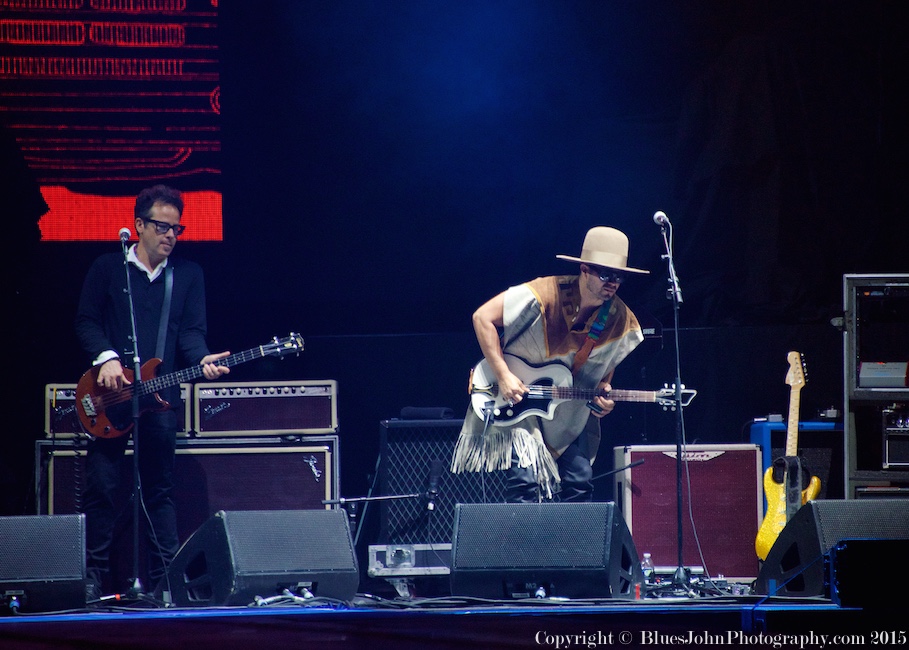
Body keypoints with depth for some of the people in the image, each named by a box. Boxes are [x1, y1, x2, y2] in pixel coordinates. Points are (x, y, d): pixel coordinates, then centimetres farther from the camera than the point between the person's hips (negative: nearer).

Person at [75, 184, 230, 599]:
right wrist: (106, 358, -12)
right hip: (110, 392, -1)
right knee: (101, 487, -3)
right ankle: (94, 577, 3)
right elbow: (86, 320, 4)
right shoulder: (108, 268, 7)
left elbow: (192, 331, 4)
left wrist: (202, 360, -17)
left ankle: (165, 578, 5)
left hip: (159, 396, 2)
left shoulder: (188, 275, 12)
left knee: (160, 490, 3)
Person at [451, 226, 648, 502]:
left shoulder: (621, 321, -9)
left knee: (580, 484, 3)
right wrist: (504, 376, -26)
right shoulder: (546, 294, -26)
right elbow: (483, 317, -22)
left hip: (569, 414, 5)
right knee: (525, 480, -17)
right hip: (516, 399, -5)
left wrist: (603, 390, -9)